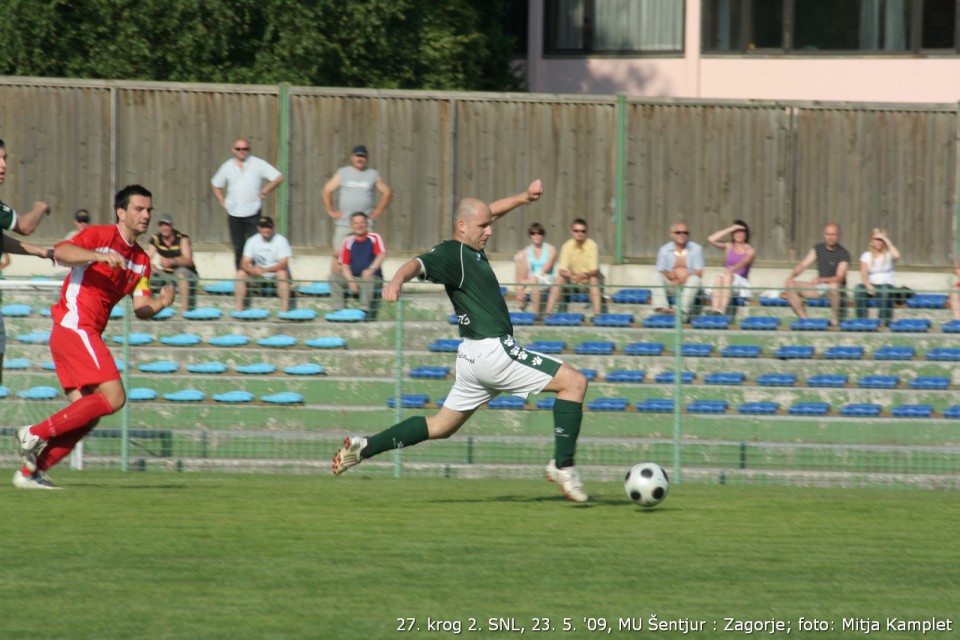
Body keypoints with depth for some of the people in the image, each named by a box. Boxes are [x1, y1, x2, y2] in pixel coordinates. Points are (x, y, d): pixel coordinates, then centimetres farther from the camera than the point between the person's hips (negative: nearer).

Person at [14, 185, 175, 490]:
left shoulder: (141, 261, 18)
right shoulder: (100, 236, -6)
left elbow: (140, 308, 12)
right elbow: (61, 252, -22)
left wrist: (161, 302, -9)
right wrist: (102, 256, -35)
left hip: (86, 335, 9)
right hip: (73, 325, -9)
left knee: (86, 414, 4)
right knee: (113, 397, -18)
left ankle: (30, 471, 6)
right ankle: (36, 434, -15)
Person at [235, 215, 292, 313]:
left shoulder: (281, 241, -14)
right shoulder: (252, 241, -4)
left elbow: (283, 264, -22)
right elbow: (244, 264, -9)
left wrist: (264, 269, -38)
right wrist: (252, 270, -34)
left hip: (276, 274, -3)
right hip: (259, 276, 3)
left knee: (282, 273, -37)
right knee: (241, 274, -20)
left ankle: (284, 310, -37)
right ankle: (239, 309, -19)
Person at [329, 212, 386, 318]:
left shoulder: (375, 238, 0)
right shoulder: (348, 242, 7)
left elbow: (382, 255, -17)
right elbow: (344, 265, 3)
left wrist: (371, 269, -35)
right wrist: (351, 281, -15)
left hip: (374, 277, -4)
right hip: (354, 277, 4)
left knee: (367, 280, -38)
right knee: (333, 277, -16)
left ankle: (365, 309, -39)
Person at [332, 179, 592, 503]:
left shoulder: (471, 247, 12)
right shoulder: (451, 255, -15)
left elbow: (489, 211, 32)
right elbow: (419, 264, -35)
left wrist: (524, 197, 24)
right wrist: (398, 280, -55)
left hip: (476, 355, 10)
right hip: (493, 351, -10)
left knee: (440, 426, 18)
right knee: (574, 382, -9)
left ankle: (363, 447, 15)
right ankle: (563, 466, -9)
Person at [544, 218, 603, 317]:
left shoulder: (592, 246, -17)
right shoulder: (567, 246, -8)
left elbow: (594, 271, -23)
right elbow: (561, 270, -14)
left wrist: (584, 275, -45)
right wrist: (567, 273, -38)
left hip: (589, 280, -3)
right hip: (573, 282, 3)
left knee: (594, 279, -34)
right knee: (558, 279, -23)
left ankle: (597, 314, -42)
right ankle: (548, 312, -24)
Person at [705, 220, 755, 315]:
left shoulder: (750, 251, 6)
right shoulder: (728, 247, 15)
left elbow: (745, 262, -15)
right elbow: (711, 239, 2)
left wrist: (733, 268, -37)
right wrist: (730, 229, 2)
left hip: (741, 282, -3)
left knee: (728, 276, -35)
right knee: (719, 278, -33)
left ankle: (721, 311, -52)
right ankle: (714, 309, -51)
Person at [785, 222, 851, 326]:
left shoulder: (844, 254, -11)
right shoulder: (818, 248, 6)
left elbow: (839, 277, -21)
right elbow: (803, 264, 4)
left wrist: (821, 280, -37)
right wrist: (791, 277, -15)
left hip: (837, 287, -6)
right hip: (819, 287, 6)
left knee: (833, 286, -42)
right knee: (790, 286, -11)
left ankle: (835, 320, -24)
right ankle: (803, 318, -12)